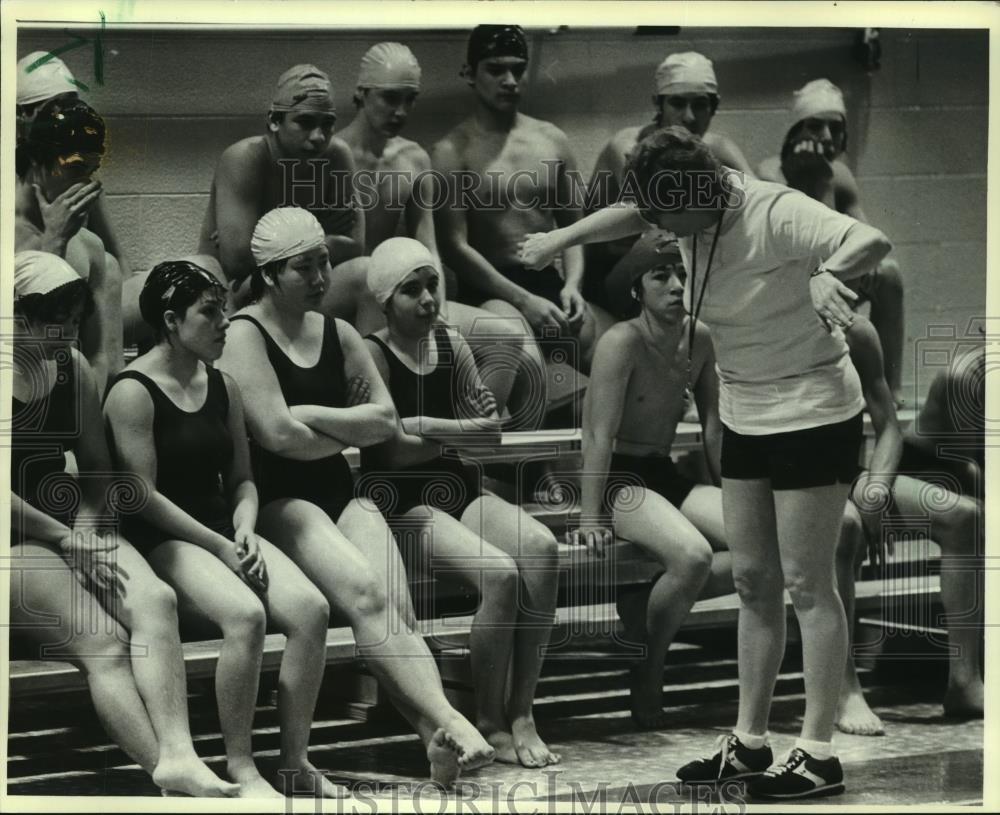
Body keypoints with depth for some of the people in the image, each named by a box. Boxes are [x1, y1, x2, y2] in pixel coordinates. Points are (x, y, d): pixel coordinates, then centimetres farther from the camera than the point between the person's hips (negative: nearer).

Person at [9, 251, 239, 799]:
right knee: (101, 640, -26)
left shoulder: (72, 367, 12)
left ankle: (178, 757, -36)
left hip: (72, 528, 6)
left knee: (156, 600, -23)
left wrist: (88, 530, -5)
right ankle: (171, 781, -31)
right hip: (15, 542, -6)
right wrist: (65, 540, -14)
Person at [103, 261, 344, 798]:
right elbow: (144, 497, -13)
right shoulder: (133, 392, -8)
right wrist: (221, 549, -16)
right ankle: (240, 768, -23)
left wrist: (245, 532, -4)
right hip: (163, 541, -7)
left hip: (223, 529, 7)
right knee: (245, 614, -33)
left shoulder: (222, 387, 15)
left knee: (310, 608, -19)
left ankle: (295, 760, -12)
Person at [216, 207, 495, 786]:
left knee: (397, 608, -20)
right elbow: (277, 435, -15)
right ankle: (447, 721, -43)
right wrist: (344, 437, 2)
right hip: (277, 500, -6)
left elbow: (386, 420, 8)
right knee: (364, 592, -30)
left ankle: (438, 738, -40)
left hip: (341, 492, 6)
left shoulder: (337, 334, 16)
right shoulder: (245, 335, -4)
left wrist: (308, 415, -5)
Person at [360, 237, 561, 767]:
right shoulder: (373, 355, -5)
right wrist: (460, 435, -1)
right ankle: (491, 724, -14)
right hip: (404, 501, -6)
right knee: (500, 573, -29)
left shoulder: (451, 344, 13)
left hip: (461, 487, 6)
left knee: (540, 547, -25)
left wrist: (427, 426, -5)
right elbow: (394, 449, -12)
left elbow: (492, 426, 8)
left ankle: (520, 713, -21)